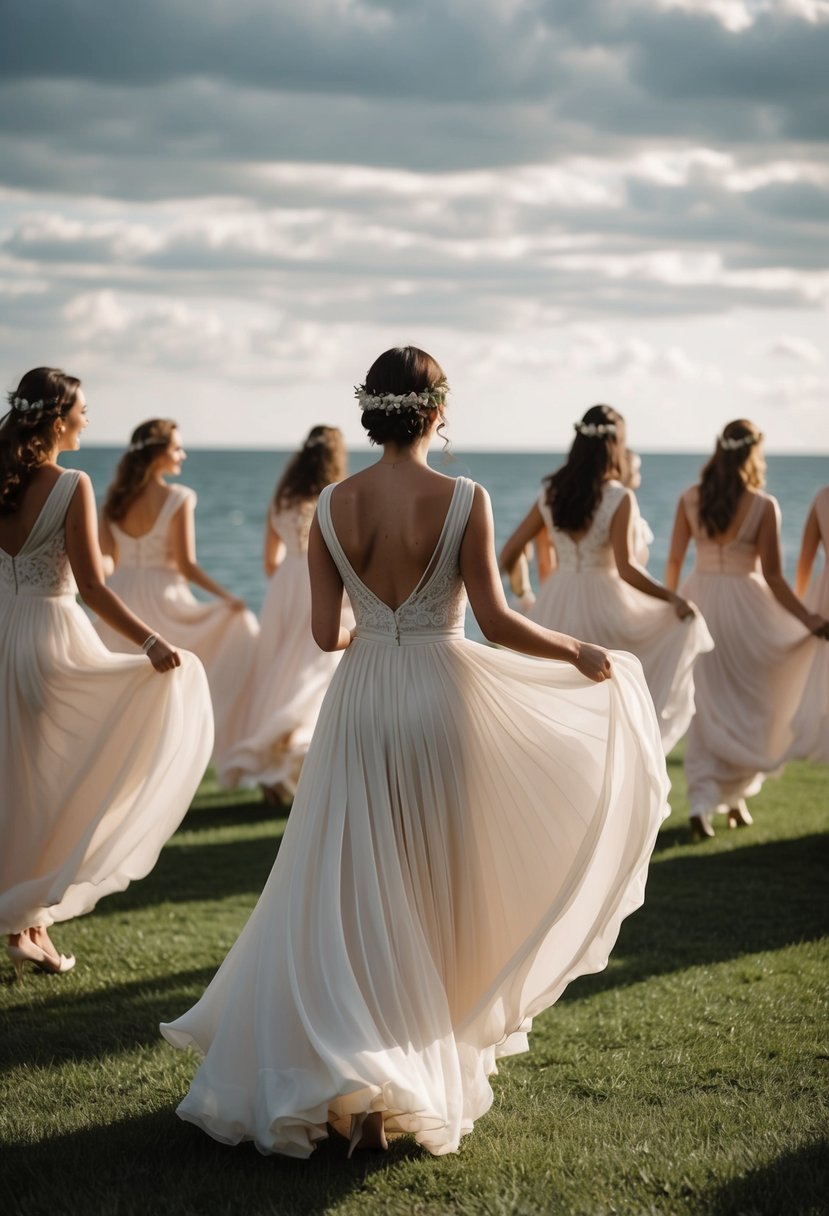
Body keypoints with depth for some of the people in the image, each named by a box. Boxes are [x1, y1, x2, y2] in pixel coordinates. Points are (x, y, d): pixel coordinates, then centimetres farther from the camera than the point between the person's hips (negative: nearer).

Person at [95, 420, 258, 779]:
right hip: (162, 599, -5)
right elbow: (185, 565, -13)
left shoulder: (114, 499, 5)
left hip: (121, 598, 6)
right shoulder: (179, 498, -11)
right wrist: (227, 597, -6)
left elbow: (107, 562, 8)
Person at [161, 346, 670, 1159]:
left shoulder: (332, 505, -2)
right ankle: (430, 1069, 19)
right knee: (438, 888, 12)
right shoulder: (464, 501, -10)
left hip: (361, 702, 2)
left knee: (355, 893, 9)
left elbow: (325, 632, 0)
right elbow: (494, 621, -10)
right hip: (443, 695, -2)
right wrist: (579, 653, 4)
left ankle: (362, 1089, 5)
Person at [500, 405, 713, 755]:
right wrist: (674, 599, -10)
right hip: (603, 604, -5)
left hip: (555, 605, 5)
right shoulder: (620, 498, -10)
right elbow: (625, 569, -19)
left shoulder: (551, 493, 4)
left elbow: (508, 555, 6)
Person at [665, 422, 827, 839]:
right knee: (747, 704, 15)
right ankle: (735, 796, 22)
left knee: (706, 707, 10)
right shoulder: (763, 507, -11)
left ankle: (701, 804, 0)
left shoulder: (689, 499, -1)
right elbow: (772, 576, -12)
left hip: (700, 600, 3)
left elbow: (674, 561, 3)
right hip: (744, 605, -3)